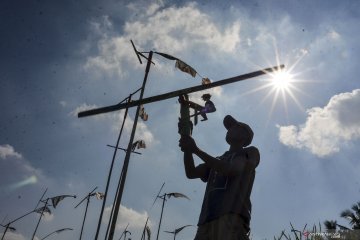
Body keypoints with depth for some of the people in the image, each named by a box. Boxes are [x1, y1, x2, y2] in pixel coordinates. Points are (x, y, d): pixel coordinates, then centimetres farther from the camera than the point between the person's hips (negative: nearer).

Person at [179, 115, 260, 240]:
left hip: (232, 216, -5)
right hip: (208, 219, 5)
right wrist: (187, 149, 7)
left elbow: (230, 170, -2)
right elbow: (191, 173, 22)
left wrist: (196, 150, -2)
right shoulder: (218, 160, 35)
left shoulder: (251, 152, 18)